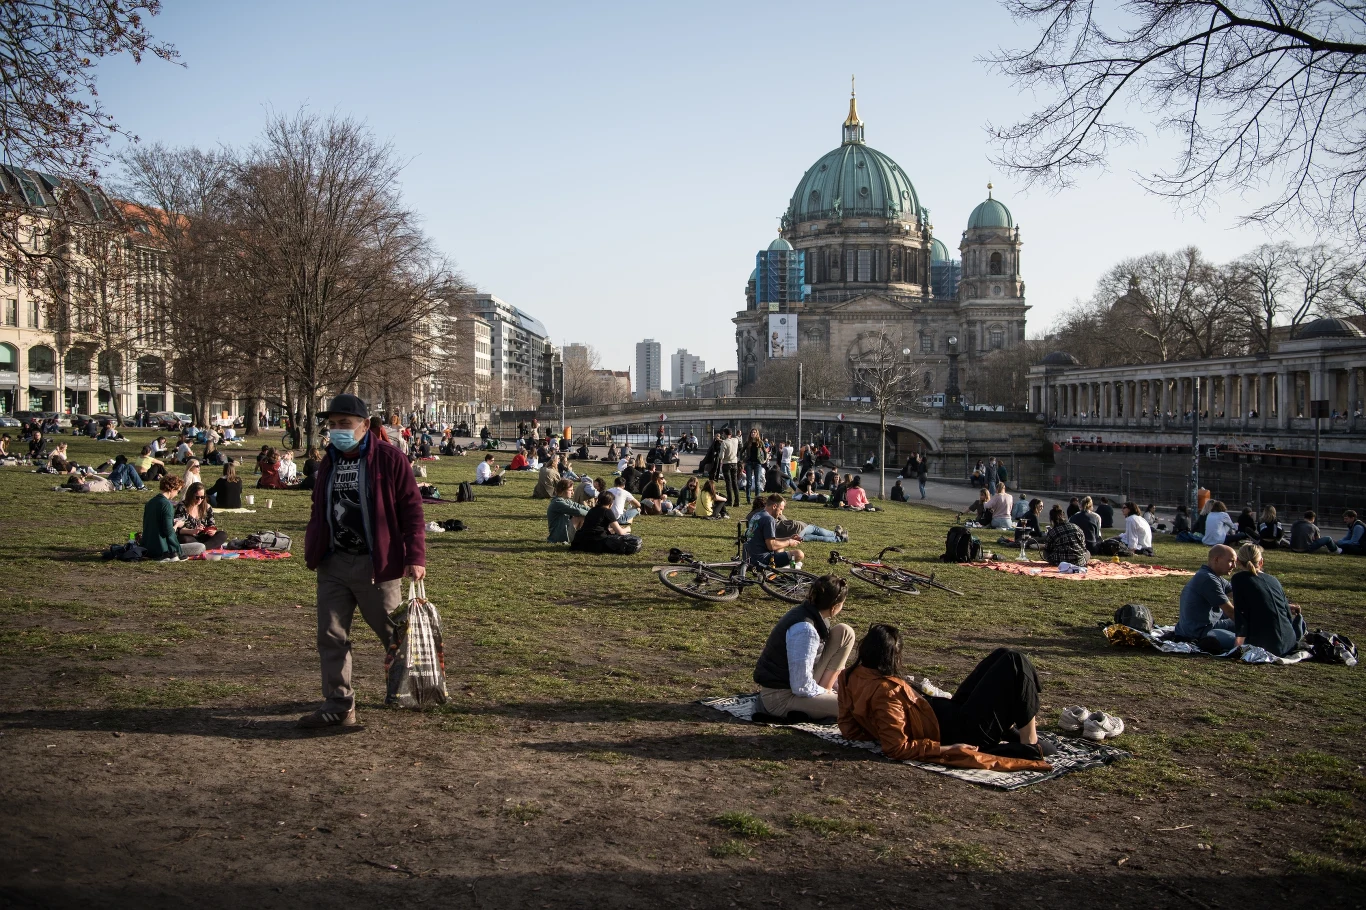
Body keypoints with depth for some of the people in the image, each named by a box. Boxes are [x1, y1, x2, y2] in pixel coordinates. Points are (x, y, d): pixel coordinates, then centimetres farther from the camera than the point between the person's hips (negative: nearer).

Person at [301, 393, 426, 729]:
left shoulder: (388, 458, -9)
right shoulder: (329, 462, 11)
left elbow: (412, 509, -10)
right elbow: (319, 511, 19)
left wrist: (415, 556, -17)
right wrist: (312, 551, 11)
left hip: (376, 564, -6)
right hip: (333, 563, 6)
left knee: (395, 633, 7)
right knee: (331, 637, 4)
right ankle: (339, 705, 13)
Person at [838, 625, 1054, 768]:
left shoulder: (852, 676, -6)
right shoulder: (886, 691, -31)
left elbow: (849, 726, 4)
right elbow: (897, 748, -32)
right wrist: (948, 750, -26)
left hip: (946, 712, 10)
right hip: (957, 731, -10)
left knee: (1002, 656, 15)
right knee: (1014, 663, -6)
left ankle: (1013, 726, 27)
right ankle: (1030, 746, 6)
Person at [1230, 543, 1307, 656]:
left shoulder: (1238, 578, -5)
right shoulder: (1273, 580, 10)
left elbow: (1240, 612, -14)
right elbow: (1287, 614, 13)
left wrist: (1239, 643, -15)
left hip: (1261, 644, -6)